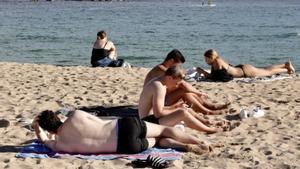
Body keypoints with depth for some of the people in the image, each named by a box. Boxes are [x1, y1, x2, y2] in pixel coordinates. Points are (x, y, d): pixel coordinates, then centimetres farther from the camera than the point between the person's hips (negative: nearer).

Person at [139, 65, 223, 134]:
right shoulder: (159, 87, -22)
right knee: (182, 113, -24)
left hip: (154, 119, 11)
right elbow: (158, 113, -27)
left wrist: (173, 107, 3)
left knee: (188, 110, 13)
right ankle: (209, 130, -10)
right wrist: (176, 110, -14)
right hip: (150, 121, -11)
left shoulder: (159, 83, 11)